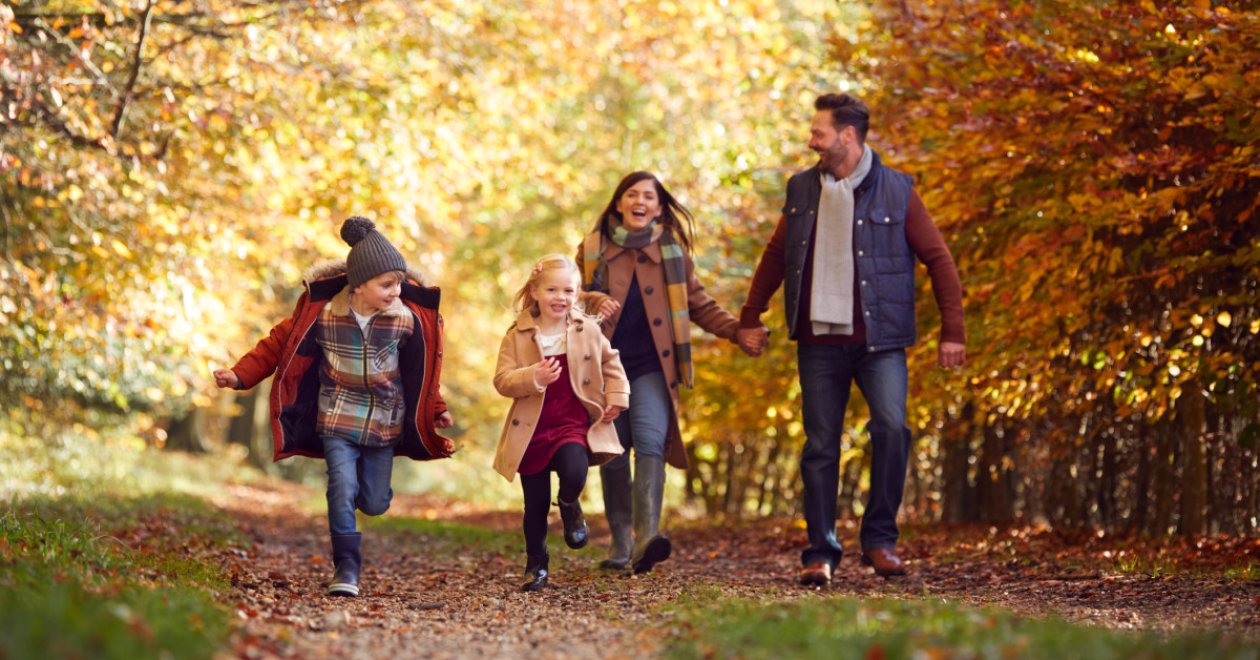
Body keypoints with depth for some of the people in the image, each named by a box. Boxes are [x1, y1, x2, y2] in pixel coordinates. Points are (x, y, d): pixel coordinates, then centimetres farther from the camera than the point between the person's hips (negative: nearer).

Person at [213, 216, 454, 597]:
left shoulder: (407, 320, -12)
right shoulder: (323, 313, -15)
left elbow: (422, 372, 4)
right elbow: (279, 345, -3)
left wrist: (435, 410, 4)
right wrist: (240, 376, -10)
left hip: (385, 422, 1)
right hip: (338, 418, -1)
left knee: (374, 503, 4)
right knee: (342, 489, -18)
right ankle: (346, 570, -9)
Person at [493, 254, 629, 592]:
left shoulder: (588, 330, 1)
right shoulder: (518, 335, -4)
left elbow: (610, 363, 17)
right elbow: (502, 380, -7)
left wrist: (616, 398, 7)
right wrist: (533, 378, -24)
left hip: (575, 424, 0)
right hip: (532, 429, 0)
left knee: (574, 474, -28)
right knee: (535, 504, 5)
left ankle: (569, 507, 7)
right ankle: (535, 565, 22)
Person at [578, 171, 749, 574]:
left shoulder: (672, 250, 9)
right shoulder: (593, 249, 9)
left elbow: (699, 305, 12)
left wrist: (735, 329, -4)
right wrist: (594, 301, -16)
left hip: (652, 366, -1)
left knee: (650, 443, -19)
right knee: (612, 455, 3)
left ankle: (647, 537, -32)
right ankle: (621, 542, 15)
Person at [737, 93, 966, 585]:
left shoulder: (896, 191, -2)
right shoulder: (801, 189, 9)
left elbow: (938, 259, 2)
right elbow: (775, 255, 22)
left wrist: (952, 331, -2)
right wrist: (750, 318, 23)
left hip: (879, 341, -3)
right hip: (818, 343, 3)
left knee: (891, 425, -22)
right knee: (820, 448, 3)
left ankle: (880, 540, -9)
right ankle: (820, 553, 11)